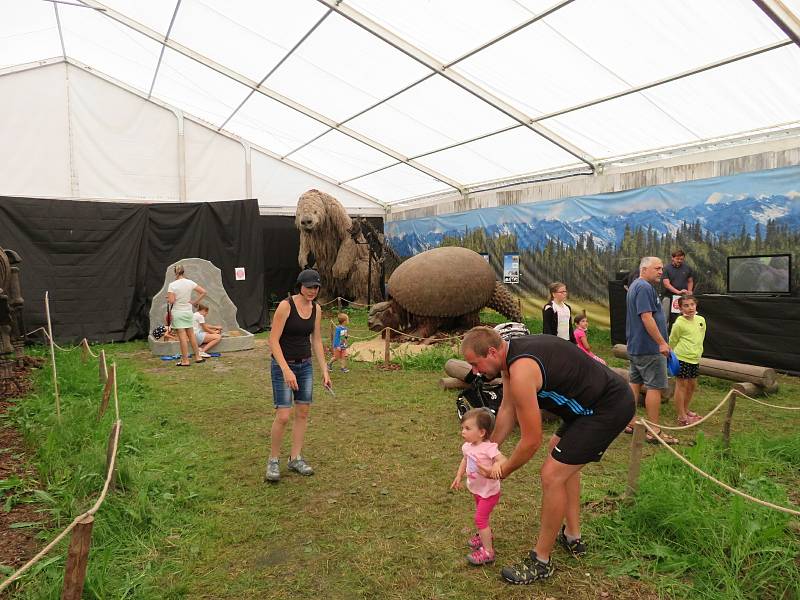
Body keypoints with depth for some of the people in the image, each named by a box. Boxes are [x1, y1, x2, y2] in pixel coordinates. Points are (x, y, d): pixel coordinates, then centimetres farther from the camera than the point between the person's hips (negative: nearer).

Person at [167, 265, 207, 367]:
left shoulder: (172, 285, -11)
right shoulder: (190, 283, -1)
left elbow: (171, 301, -15)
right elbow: (203, 292, -2)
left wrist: (168, 298, 6)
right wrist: (195, 302, 5)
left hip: (177, 312, -4)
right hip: (188, 311, 4)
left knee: (182, 337, -1)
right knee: (191, 335, 16)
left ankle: (185, 360, 4)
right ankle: (197, 356, 22)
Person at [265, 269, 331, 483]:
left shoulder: (316, 309, 2)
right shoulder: (285, 305, -18)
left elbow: (316, 340, 9)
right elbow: (273, 340, -18)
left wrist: (325, 370, 6)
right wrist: (286, 370, -25)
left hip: (305, 365, 6)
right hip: (283, 365, -6)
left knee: (303, 413, 9)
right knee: (283, 416, -8)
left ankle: (295, 458, 23)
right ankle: (273, 460, 13)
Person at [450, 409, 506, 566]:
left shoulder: (488, 448, -31)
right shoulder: (467, 446, -7)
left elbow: (503, 460, -41)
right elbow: (465, 461, 11)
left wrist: (494, 467, -59)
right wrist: (458, 477, 11)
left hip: (489, 491, -8)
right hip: (476, 489, 8)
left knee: (480, 518, -6)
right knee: (481, 515, 26)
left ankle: (488, 551, 5)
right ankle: (486, 535, 50)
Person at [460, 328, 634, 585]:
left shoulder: (521, 371, -29)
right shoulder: (509, 354, 0)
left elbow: (531, 441, -21)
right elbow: (507, 409, 12)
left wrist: (503, 471, -4)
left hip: (610, 407, -10)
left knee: (552, 475, -8)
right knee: (563, 460, 25)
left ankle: (541, 562, 9)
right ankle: (573, 538, 38)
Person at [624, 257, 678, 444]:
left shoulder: (635, 286, 16)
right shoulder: (644, 287, -17)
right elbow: (646, 317, -24)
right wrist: (662, 342, -21)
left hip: (635, 346, 11)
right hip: (649, 347, -11)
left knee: (635, 383, 14)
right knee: (655, 387, -5)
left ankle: (630, 423, 21)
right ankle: (654, 432, -1)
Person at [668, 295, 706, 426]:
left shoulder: (701, 320, 4)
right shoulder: (679, 323, -15)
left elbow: (700, 338, 17)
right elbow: (672, 341, -5)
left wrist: (698, 353, 18)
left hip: (695, 359, 7)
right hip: (682, 358, -7)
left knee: (692, 385, 17)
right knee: (682, 385, -1)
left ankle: (685, 410, 35)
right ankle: (681, 417, 5)